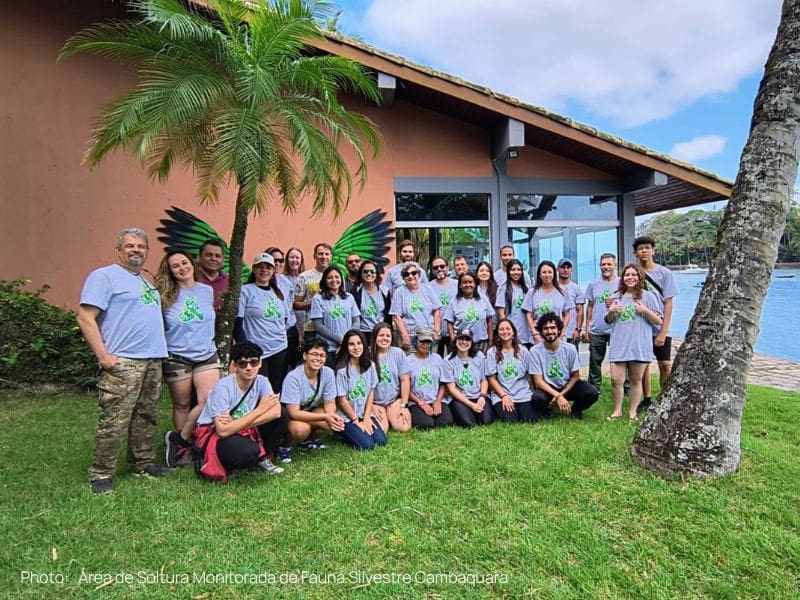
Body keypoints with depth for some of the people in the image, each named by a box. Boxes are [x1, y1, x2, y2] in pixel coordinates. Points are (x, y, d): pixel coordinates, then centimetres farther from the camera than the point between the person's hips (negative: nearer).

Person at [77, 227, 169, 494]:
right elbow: (86, 319, -11)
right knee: (114, 422, -5)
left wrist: (159, 349, 16)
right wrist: (104, 356, -16)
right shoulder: (104, 276, -4)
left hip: (153, 361, 8)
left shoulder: (148, 281, 21)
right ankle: (101, 474, 8)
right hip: (123, 362, -8)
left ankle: (143, 463, 26)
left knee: (146, 417, 14)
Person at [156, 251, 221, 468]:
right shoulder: (165, 295, -2)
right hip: (176, 358, -2)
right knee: (182, 405, 9)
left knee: (210, 402, -11)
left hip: (207, 355, 2)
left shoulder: (207, 291, 6)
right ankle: (184, 447, 28)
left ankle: (178, 439, 9)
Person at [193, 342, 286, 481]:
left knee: (282, 419, -17)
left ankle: (260, 457, 4)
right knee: (248, 452, -36)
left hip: (242, 429, 5)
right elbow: (223, 431, -30)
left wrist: (239, 422, -30)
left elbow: (276, 411, -24)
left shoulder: (261, 381, -10)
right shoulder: (223, 387, -25)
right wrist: (260, 410, -26)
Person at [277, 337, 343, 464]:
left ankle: (308, 441, 8)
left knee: (335, 423, -21)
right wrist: (325, 416, -35)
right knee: (301, 428, -36)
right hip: (288, 417, -5)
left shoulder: (328, 373, -16)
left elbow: (330, 403, -9)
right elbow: (294, 413, -29)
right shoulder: (293, 377, -29)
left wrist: (332, 416, -33)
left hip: (310, 411, 5)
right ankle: (284, 446, -2)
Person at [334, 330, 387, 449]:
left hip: (364, 414, 5)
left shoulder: (369, 365, -1)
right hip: (346, 417, -5)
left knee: (381, 441, -11)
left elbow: (371, 392, 4)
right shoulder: (342, 370, -18)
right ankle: (344, 433, 8)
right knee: (367, 444, -19)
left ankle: (359, 431, 15)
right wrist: (357, 421, -8)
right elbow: (341, 400, -14)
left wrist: (366, 417, -4)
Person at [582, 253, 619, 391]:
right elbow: (590, 306, 10)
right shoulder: (593, 284, 7)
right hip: (596, 330, 2)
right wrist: (587, 327, 7)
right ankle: (594, 389, 18)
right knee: (595, 360, 7)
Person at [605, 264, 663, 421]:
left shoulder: (648, 296, 1)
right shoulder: (616, 296, 11)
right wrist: (611, 311, -4)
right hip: (618, 345, 2)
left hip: (639, 346, -2)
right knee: (616, 379, -3)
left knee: (636, 380, 8)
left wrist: (645, 310, -14)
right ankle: (617, 410, 14)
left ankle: (633, 411, 21)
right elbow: (609, 321, 16)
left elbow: (658, 321, 1)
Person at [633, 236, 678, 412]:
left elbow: (669, 303, -4)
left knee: (665, 364, -3)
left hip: (660, 328, -1)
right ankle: (647, 399, 19)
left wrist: (663, 331, -10)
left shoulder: (665, 273, -3)